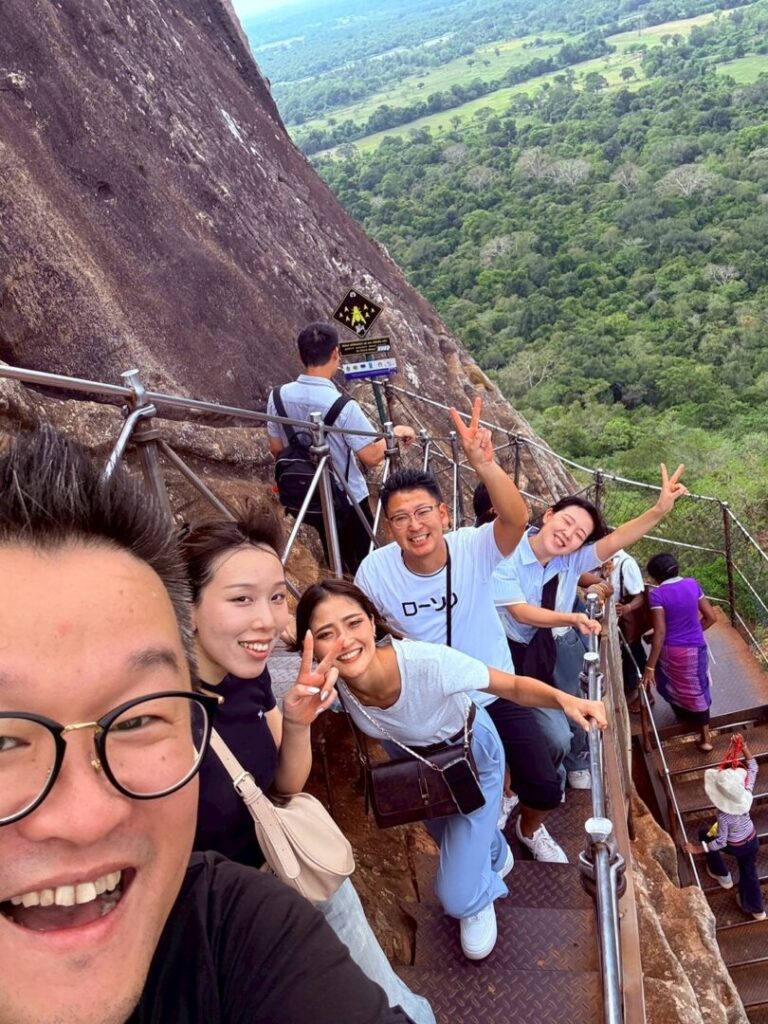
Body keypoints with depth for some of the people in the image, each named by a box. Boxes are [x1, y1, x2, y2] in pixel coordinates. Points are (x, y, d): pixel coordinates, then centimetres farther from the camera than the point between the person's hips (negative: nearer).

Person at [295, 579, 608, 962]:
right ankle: (495, 856, 66)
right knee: (448, 833, 30)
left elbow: (515, 686, -31)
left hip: (472, 753, -3)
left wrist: (564, 699, -47)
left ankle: (483, 893, 35)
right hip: (412, 759, 4)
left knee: (458, 897, -3)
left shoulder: (429, 662, -43)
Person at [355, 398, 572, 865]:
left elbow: (517, 520, -46)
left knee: (545, 786, 2)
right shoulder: (375, 571, -21)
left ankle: (531, 828, 40)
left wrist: (486, 467, -63)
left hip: (496, 692, 0)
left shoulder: (473, 548, -25)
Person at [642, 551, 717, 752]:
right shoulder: (692, 584, -5)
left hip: (671, 651, -3)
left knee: (673, 687, 25)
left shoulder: (657, 594, -20)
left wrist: (650, 666, -19)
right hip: (694, 648, 4)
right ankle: (705, 737, 28)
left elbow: (660, 633, -23)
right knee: (696, 689, 21)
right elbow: (711, 617, 0)